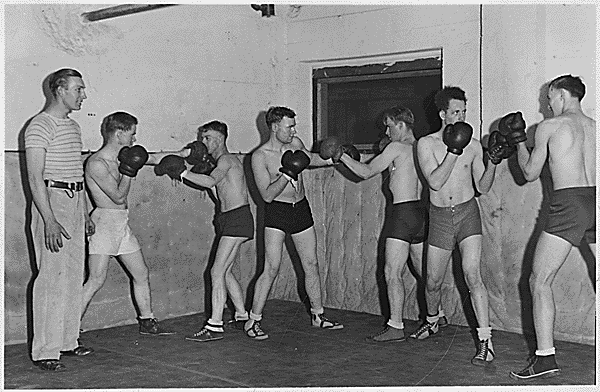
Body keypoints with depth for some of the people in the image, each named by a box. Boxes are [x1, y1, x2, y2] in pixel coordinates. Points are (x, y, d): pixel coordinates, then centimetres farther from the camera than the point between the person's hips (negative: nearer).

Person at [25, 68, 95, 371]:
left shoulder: (73, 126, 17)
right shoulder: (41, 126, -10)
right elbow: (35, 177, -16)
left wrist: (85, 213, 22)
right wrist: (49, 221, -23)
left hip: (75, 202, 9)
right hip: (51, 201, -9)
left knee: (74, 277, 10)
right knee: (52, 278, -9)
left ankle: (67, 341, 19)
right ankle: (44, 351, -3)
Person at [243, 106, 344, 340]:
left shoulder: (296, 144, 3)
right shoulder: (260, 156, -13)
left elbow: (310, 158, 26)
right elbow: (267, 195, -18)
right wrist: (287, 174, -27)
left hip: (301, 208, 6)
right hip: (277, 212, -5)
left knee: (311, 265, 9)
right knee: (271, 268, -12)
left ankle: (318, 315, 23)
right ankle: (253, 321, -3)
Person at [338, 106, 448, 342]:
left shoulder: (396, 147, -8)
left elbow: (366, 172, -6)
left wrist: (341, 155, 2)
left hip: (403, 212, -9)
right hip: (420, 211, 9)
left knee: (392, 273, -8)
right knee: (424, 269, 20)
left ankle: (396, 327, -10)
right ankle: (437, 315, 30)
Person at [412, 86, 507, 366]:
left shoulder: (473, 145, 0)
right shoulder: (426, 144, -4)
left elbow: (482, 188, 3)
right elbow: (435, 181, -16)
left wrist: (492, 164, -14)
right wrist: (453, 152, -22)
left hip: (467, 213, -1)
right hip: (439, 217, 1)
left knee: (472, 275, -16)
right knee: (433, 281, 10)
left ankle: (485, 342, -14)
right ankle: (432, 322, 39)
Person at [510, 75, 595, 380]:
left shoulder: (549, 126, 2)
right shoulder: (594, 127, 15)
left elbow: (530, 173, 10)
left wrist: (518, 142, 23)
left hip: (568, 203, -5)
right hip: (595, 200, 6)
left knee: (539, 281, 1)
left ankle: (545, 358, -5)